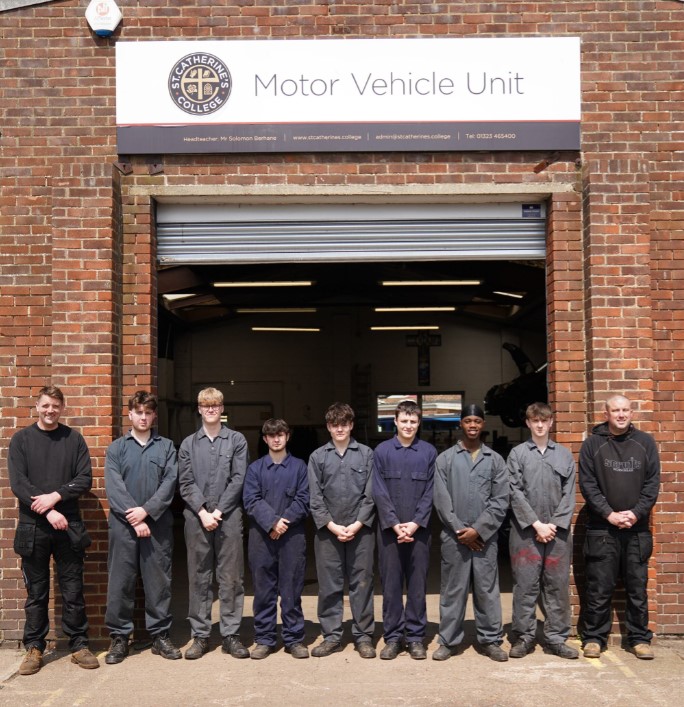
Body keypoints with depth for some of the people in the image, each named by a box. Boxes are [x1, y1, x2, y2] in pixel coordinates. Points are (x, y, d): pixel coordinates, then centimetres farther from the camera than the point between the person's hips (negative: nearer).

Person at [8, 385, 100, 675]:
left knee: (73, 590, 6)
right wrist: (47, 511, -15)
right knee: (36, 592, 7)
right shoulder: (21, 439, 3)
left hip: (68, 526, 1)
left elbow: (85, 479, 0)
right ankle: (34, 647, 19)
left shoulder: (74, 439, 6)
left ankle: (79, 644, 16)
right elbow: (17, 483, -6)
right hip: (33, 527, 0)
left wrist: (56, 496, -15)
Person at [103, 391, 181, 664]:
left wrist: (146, 510, -13)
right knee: (121, 581, 3)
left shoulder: (166, 447, 9)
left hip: (158, 524, 0)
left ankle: (160, 635, 15)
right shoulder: (116, 448, 7)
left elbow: (170, 482, -2)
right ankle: (119, 637, 14)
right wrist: (134, 519, -12)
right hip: (123, 524, 0)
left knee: (159, 581, 5)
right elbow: (113, 487, -3)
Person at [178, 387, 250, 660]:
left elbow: (238, 479, -2)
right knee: (198, 578, 5)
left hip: (228, 517, -1)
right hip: (196, 517, 1)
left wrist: (218, 511, -9)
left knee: (231, 577, 1)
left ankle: (230, 634, 9)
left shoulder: (236, 440, 6)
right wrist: (202, 512, -10)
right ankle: (200, 635, 13)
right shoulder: (188, 444, 10)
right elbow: (186, 483, 3)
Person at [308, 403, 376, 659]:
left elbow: (371, 494, 0)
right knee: (329, 585, 5)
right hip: (328, 531, 1)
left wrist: (357, 525, -9)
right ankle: (331, 636, 15)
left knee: (362, 583, 4)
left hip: (360, 530, -1)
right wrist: (331, 525, -8)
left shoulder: (366, 454, 4)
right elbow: (315, 497, 1)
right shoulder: (317, 457, 5)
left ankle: (363, 635, 14)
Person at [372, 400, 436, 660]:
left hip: (419, 529, 0)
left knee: (418, 584, 5)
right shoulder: (382, 451, 1)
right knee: (391, 585, 5)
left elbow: (430, 492, 0)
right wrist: (395, 524, -11)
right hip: (389, 529, 0)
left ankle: (415, 637, 15)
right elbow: (379, 492, -3)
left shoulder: (429, 452, 2)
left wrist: (415, 523, -10)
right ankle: (393, 637, 14)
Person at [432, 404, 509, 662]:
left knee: (487, 590, 6)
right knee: (452, 590, 5)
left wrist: (478, 530, -9)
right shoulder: (445, 458, 5)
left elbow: (501, 501, 0)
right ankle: (448, 641, 13)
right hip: (454, 535, 0)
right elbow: (441, 499, -1)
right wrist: (459, 529, -9)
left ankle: (491, 640, 16)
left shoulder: (495, 460, 7)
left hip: (485, 536, 0)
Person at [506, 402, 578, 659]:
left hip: (558, 531, 2)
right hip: (526, 531, -2)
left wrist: (554, 525, -7)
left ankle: (557, 638, 15)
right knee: (525, 585, 2)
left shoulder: (564, 455, 9)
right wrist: (536, 524, -11)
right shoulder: (517, 454, 3)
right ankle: (524, 636, 11)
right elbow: (516, 494, -4)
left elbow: (569, 494, 4)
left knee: (557, 586, 6)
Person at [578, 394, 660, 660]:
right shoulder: (592, 444, 2)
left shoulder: (645, 443, 7)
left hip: (638, 529, 2)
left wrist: (636, 513, -9)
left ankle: (639, 638, 19)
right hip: (602, 528, -1)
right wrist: (609, 514, -12)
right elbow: (587, 484, -3)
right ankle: (594, 637, 13)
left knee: (638, 587, 8)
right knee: (599, 588, 3)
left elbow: (652, 483, 3)